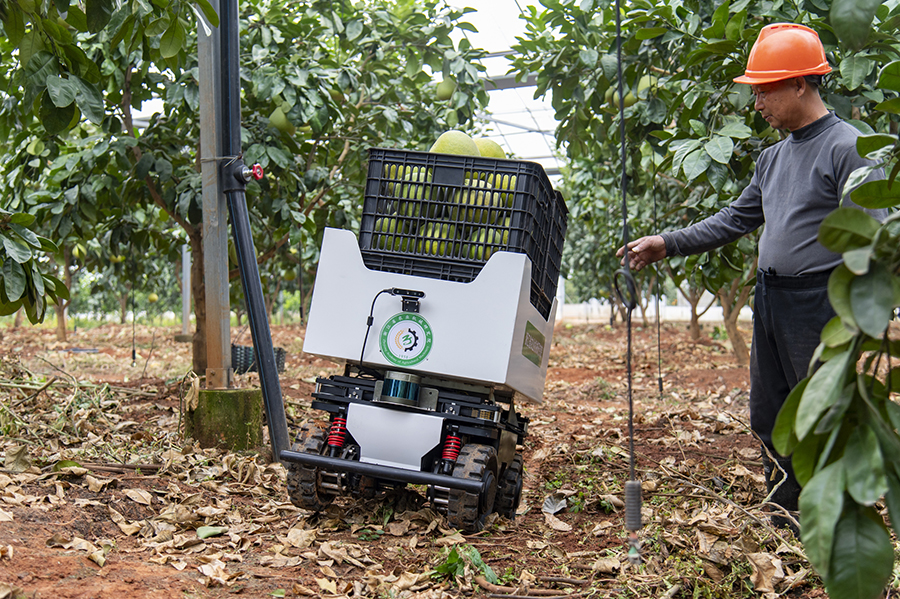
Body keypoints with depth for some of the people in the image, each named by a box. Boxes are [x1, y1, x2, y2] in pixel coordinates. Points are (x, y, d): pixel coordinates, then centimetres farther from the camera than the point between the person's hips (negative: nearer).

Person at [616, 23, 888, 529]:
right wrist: (667, 244, 13)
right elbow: (736, 220, 21)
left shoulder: (848, 149, -11)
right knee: (769, 420, 14)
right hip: (770, 302, 9)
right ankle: (787, 517, 29)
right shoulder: (774, 157, 15)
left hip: (822, 303, -9)